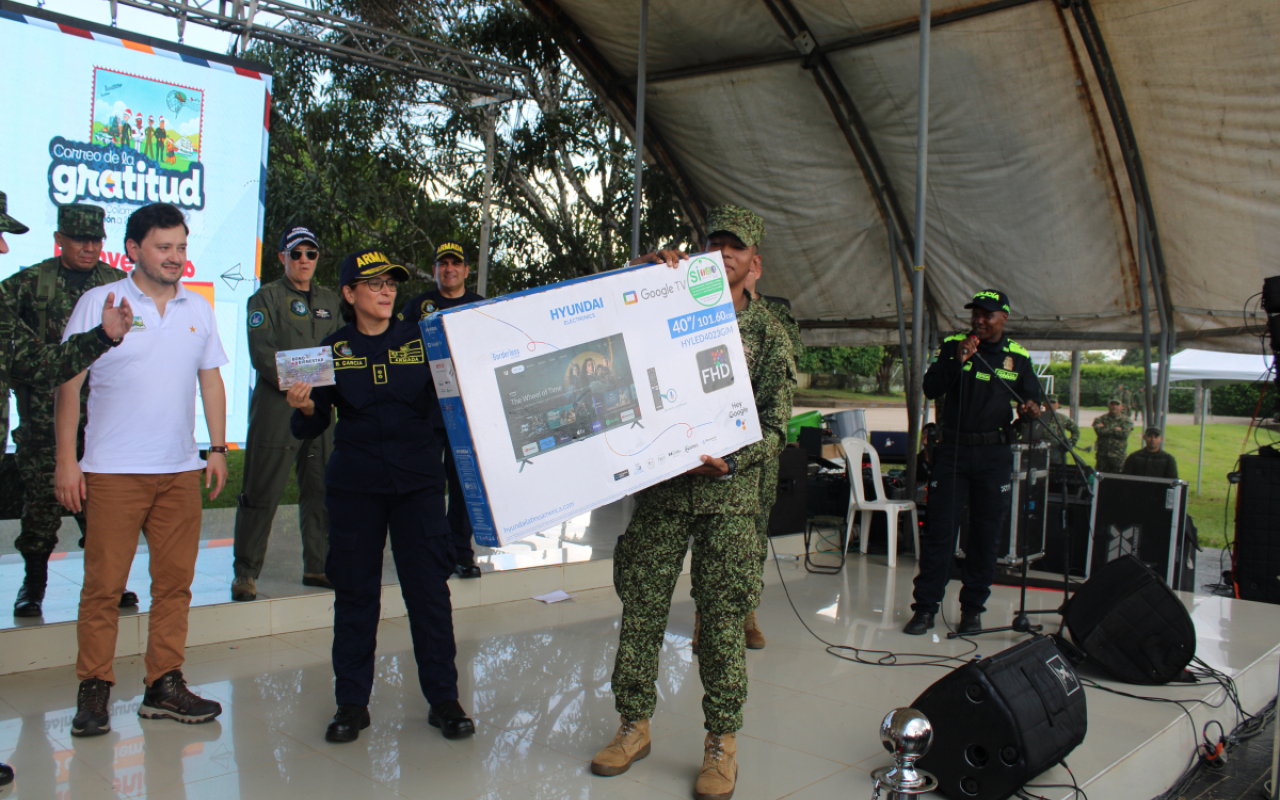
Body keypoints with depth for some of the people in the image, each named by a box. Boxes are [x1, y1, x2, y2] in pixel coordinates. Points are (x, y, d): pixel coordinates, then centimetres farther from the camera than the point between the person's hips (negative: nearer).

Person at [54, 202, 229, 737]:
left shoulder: (198, 309, 11)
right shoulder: (98, 303, 0)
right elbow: (69, 384, -1)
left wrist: (218, 448, 9)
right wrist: (66, 461, -6)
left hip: (181, 470, 4)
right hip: (112, 471, -3)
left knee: (175, 581, 6)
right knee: (103, 584, 0)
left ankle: (164, 685, 17)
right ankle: (94, 689, 13)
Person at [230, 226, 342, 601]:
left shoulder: (331, 300, 18)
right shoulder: (266, 297, 3)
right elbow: (261, 352, -7)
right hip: (276, 406, -5)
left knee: (322, 490, 6)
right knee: (262, 493, -3)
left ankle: (318, 567, 17)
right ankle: (246, 573, 5)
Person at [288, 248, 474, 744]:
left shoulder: (421, 340, 4)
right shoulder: (333, 349, 5)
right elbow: (311, 429, 5)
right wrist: (305, 407, -16)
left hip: (419, 481, 0)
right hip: (354, 485, 1)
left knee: (429, 590, 0)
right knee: (355, 592, 5)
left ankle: (443, 698, 13)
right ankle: (352, 702, 19)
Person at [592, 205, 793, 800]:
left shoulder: (768, 334, 5)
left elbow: (774, 426, 1)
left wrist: (729, 461, -18)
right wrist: (642, 271, -6)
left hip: (729, 492, -2)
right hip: (659, 484, 2)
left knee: (723, 616, 1)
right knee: (641, 606, 6)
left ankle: (722, 741, 15)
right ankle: (634, 724, 21)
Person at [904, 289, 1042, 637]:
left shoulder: (1018, 357, 7)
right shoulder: (953, 346, 3)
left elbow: (1031, 398, 11)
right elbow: (930, 389, -6)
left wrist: (1032, 408, -12)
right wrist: (958, 360, -20)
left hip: (995, 455, 1)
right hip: (953, 450, -1)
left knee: (986, 534, 6)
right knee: (939, 529, -3)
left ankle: (972, 608, 16)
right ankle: (925, 606, 3)